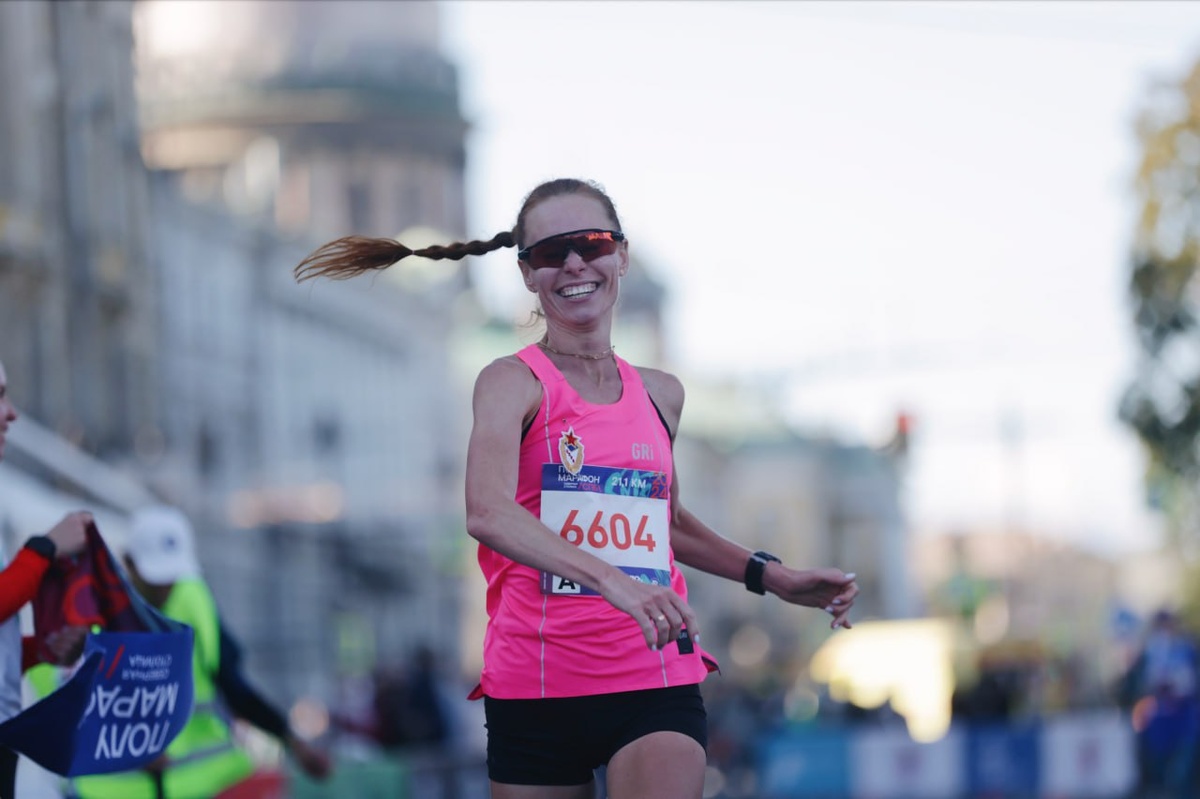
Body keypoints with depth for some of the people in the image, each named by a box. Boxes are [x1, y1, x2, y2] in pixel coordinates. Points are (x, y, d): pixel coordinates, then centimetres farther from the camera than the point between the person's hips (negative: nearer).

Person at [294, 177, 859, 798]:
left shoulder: (661, 394, 13)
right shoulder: (513, 382, -3)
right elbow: (487, 514, -23)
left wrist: (772, 577, 23)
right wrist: (612, 581, -36)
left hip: (656, 681, 3)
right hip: (536, 686, -3)